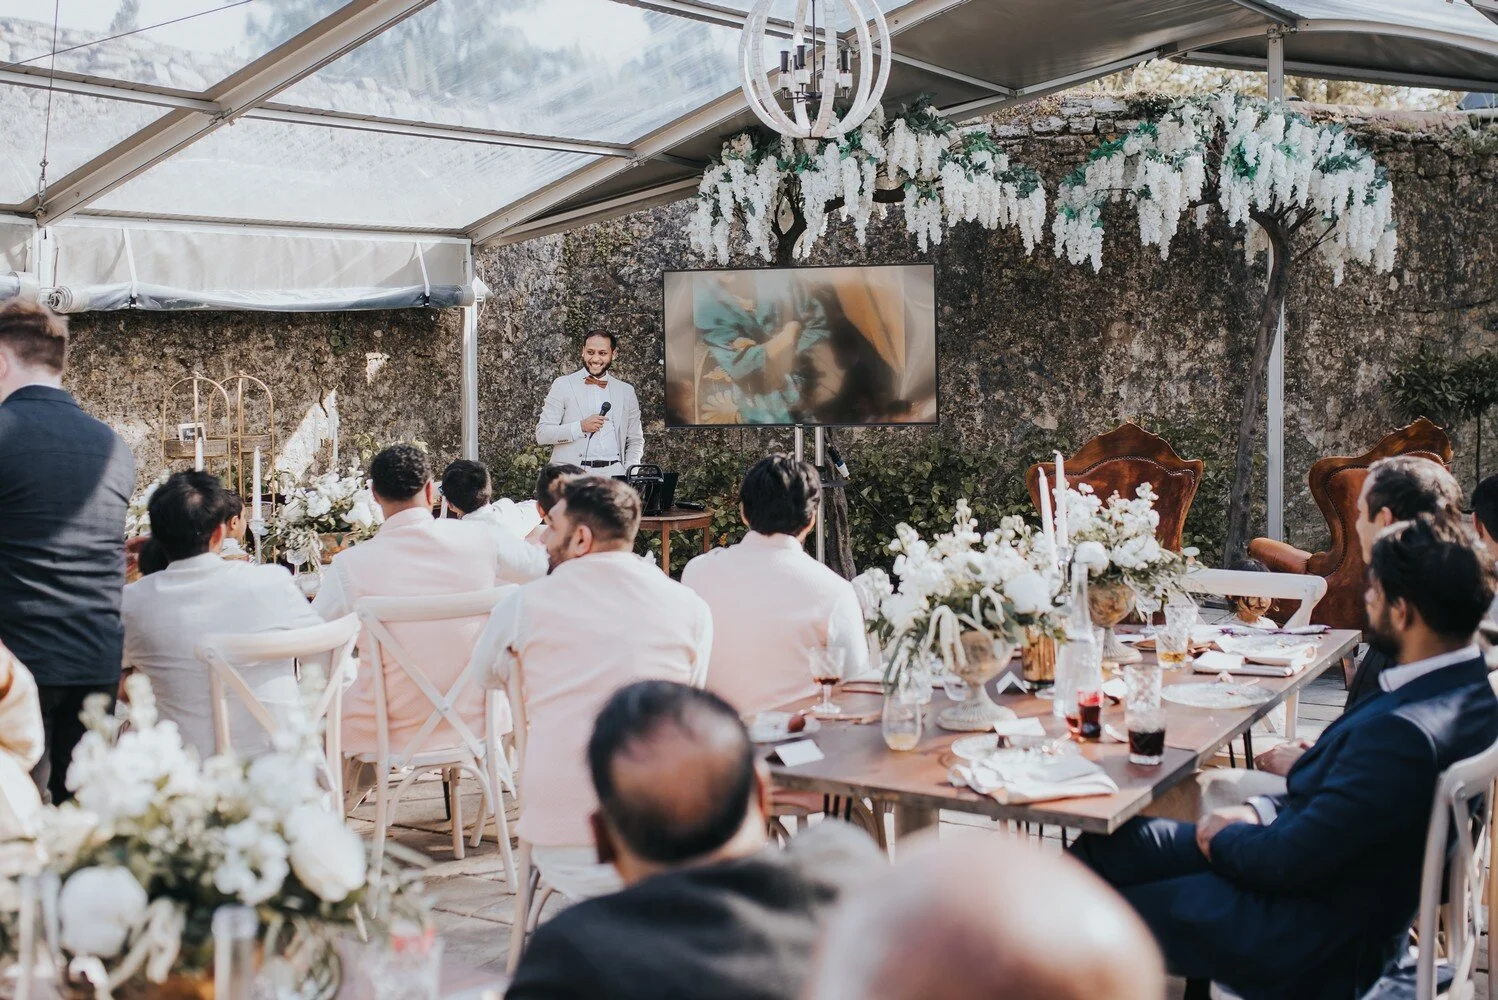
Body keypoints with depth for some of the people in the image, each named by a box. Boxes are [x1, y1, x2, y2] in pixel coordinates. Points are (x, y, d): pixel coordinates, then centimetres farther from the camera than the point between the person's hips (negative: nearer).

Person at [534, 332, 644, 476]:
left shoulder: (626, 391, 15)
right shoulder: (562, 385, 6)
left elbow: (636, 441, 20)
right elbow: (542, 434, 1)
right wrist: (580, 427, -12)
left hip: (613, 473, 2)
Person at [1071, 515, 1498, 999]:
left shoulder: (1406, 734, -33)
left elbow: (1290, 862, -26)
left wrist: (1223, 836, -6)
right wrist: (1260, 810, 0)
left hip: (1311, 938, -9)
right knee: (1105, 845, 12)